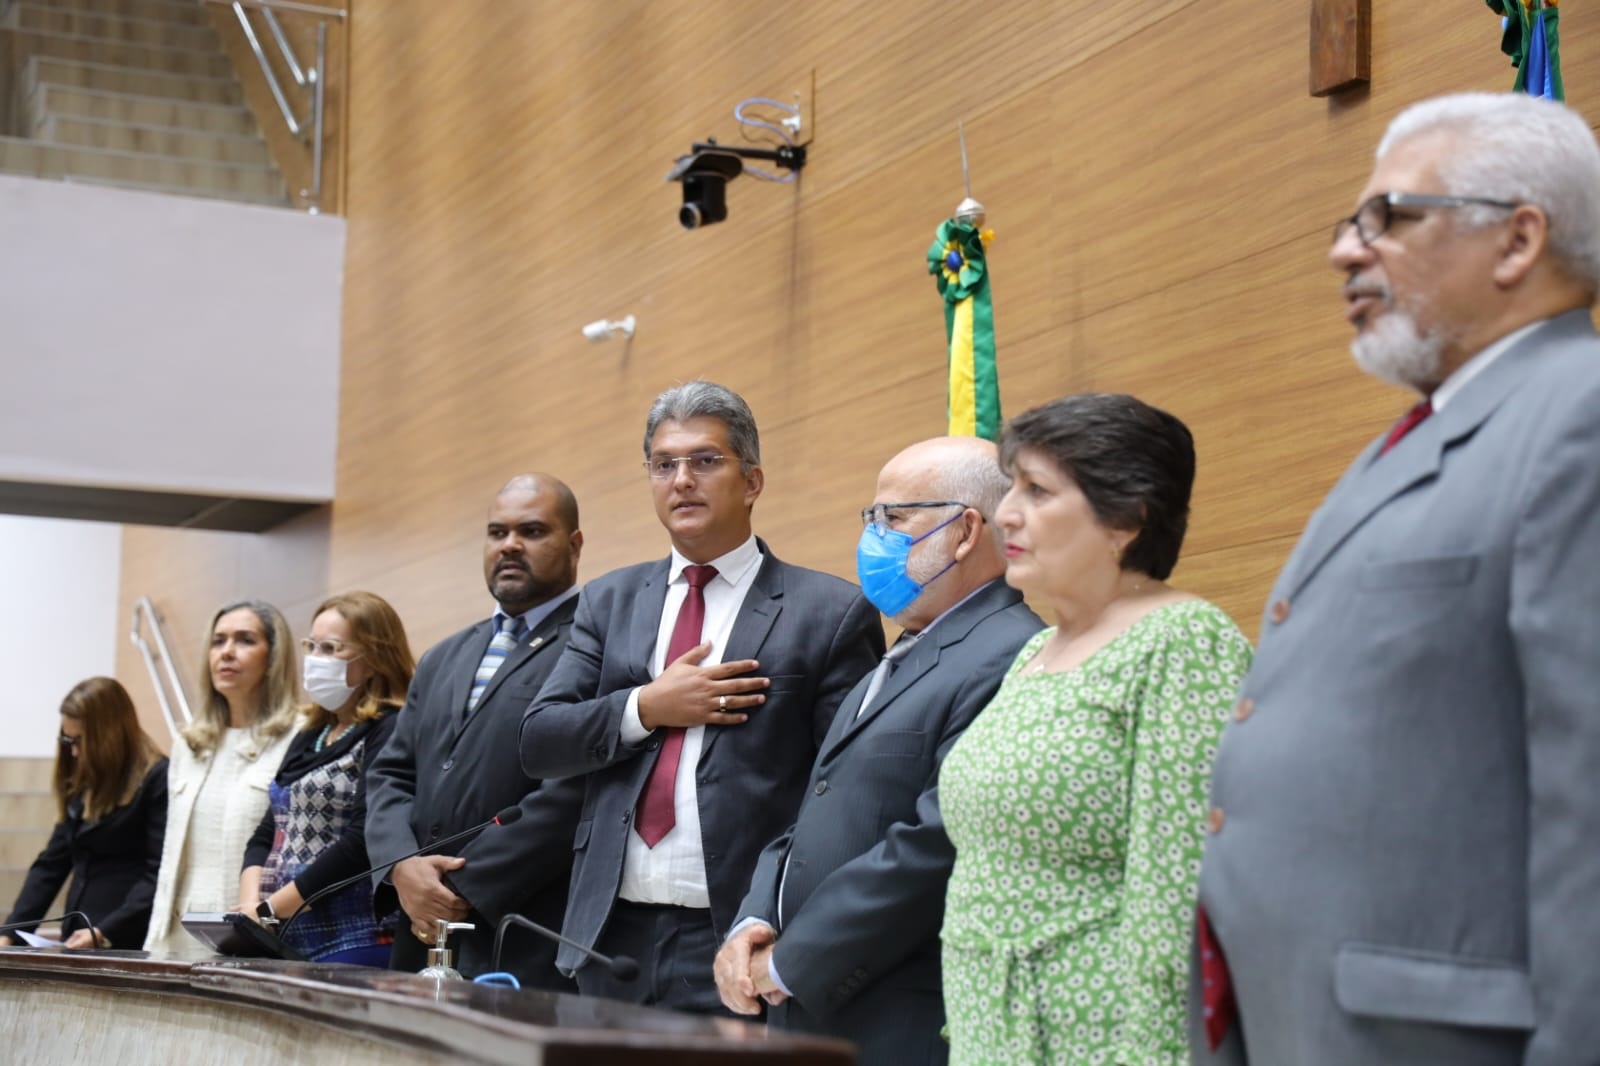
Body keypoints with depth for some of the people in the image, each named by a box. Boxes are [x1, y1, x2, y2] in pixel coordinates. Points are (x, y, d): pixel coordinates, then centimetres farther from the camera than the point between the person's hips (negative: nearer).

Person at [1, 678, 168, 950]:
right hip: (76, 943, 7)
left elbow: (161, 874, -14)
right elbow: (51, 863, 17)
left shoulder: (157, 780, -8)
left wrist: (105, 933, -22)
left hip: (128, 943, -7)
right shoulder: (81, 784, 16)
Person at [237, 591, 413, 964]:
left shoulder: (389, 733, -7)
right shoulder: (309, 739, 19)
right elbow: (266, 836, 17)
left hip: (355, 946, -7)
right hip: (286, 944, 7)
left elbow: (363, 842, -16)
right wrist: (249, 906, -2)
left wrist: (268, 910, -12)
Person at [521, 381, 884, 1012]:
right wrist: (645, 708, -8)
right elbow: (539, 744, 8)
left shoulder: (830, 613, -1)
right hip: (613, 937, 4)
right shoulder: (609, 602, 14)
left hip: (741, 943, -4)